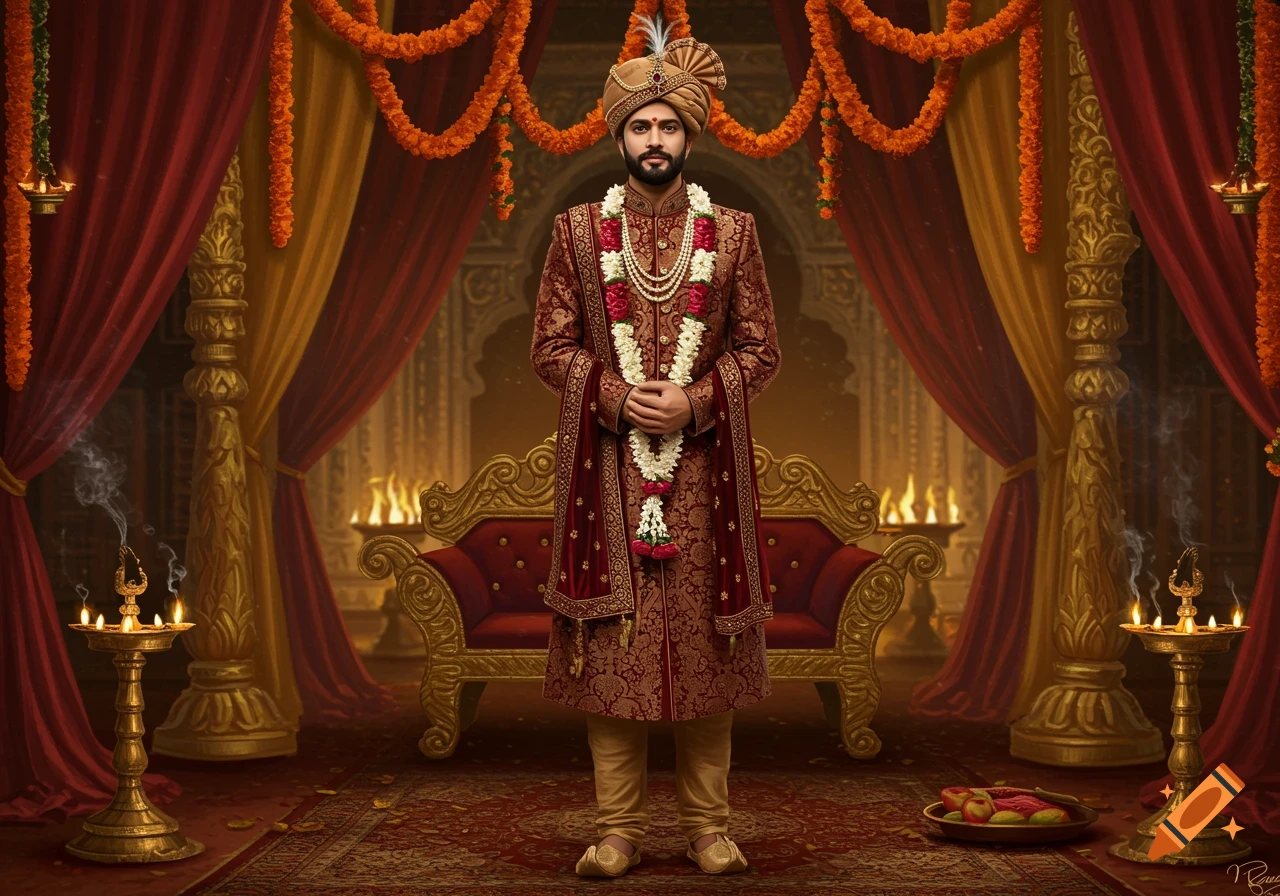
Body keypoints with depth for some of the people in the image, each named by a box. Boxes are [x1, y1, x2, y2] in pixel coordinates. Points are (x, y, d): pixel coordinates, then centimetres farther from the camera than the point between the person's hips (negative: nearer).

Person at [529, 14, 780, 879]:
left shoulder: (733, 232, 5)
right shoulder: (578, 231, 5)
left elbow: (761, 349, 4)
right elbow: (552, 347, 4)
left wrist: (695, 402, -13)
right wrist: (616, 397, -12)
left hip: (704, 465, 0)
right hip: (608, 467, 0)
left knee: (707, 639, 3)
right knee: (611, 641, 1)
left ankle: (710, 825, 14)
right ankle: (619, 828, 11)